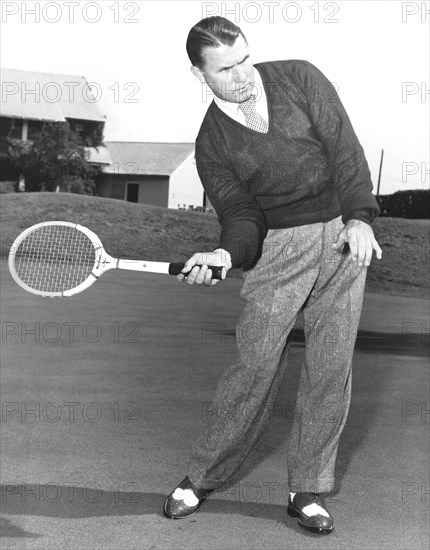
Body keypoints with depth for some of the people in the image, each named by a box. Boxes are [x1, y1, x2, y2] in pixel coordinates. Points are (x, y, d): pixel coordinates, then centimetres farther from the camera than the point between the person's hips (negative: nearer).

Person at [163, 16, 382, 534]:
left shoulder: (299, 78, -1)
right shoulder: (211, 144, -1)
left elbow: (343, 147, -8)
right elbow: (240, 214, -9)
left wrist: (359, 216, -21)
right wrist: (225, 254, -32)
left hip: (346, 239, 1)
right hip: (278, 245, -1)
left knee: (331, 367, 0)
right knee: (256, 365, -6)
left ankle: (307, 491, 13)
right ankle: (201, 477, 12)